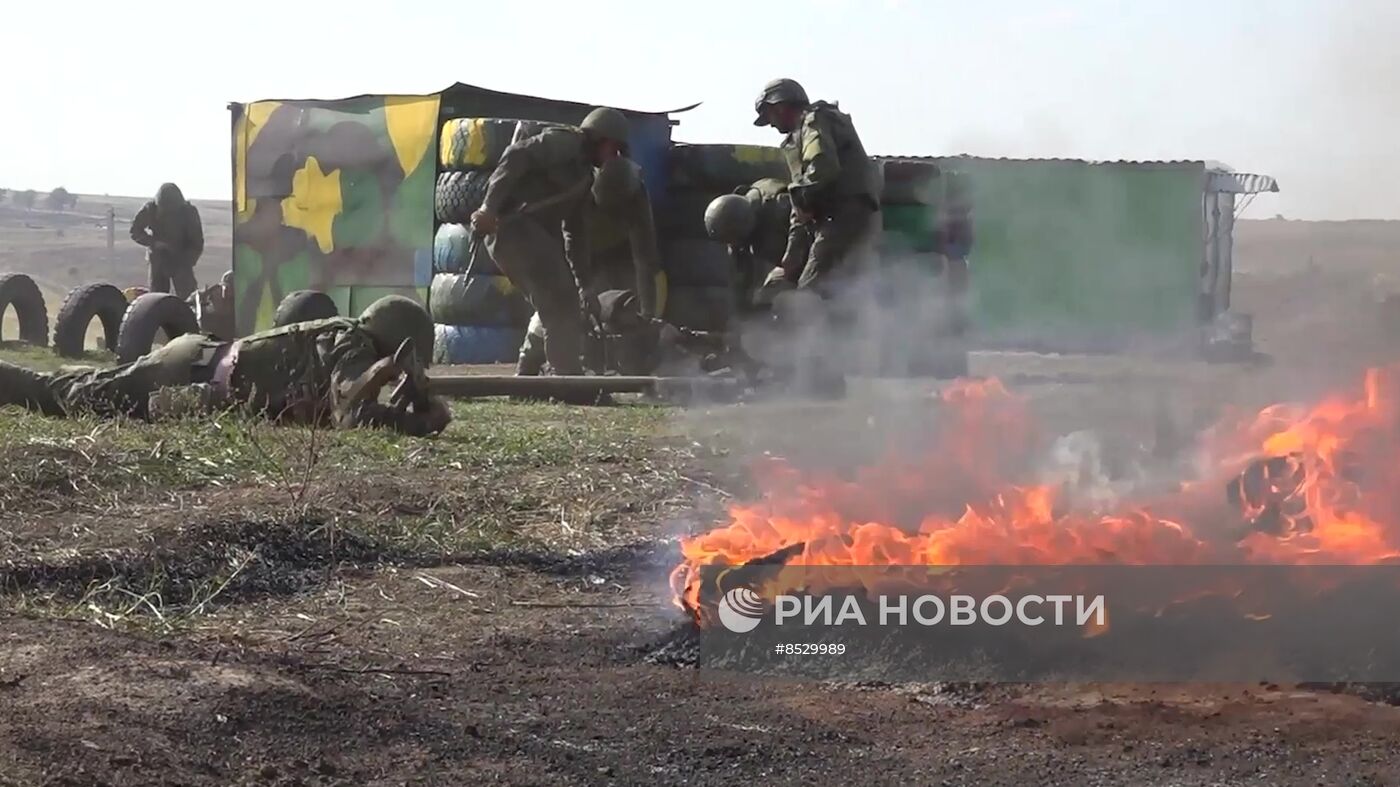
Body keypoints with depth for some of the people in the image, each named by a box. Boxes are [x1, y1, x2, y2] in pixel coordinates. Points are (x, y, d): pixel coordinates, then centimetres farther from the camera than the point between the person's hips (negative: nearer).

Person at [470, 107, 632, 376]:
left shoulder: (584, 175, 25)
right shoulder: (565, 142, -4)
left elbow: (576, 236, 27)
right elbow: (517, 155, -19)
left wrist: (587, 288, 23)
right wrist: (489, 207, -28)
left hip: (535, 235, 10)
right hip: (512, 225, -10)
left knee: (562, 308, 9)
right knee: (559, 304, -16)